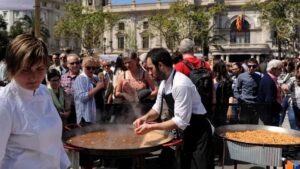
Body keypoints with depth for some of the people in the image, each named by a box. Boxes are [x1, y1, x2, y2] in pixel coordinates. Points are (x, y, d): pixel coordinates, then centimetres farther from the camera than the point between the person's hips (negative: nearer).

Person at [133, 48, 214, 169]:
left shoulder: (181, 84, -29)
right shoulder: (164, 83, -1)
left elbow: (181, 121, -29)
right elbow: (157, 108, 10)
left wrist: (151, 127, -25)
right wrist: (146, 117, -11)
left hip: (199, 132, -9)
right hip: (187, 132, 9)